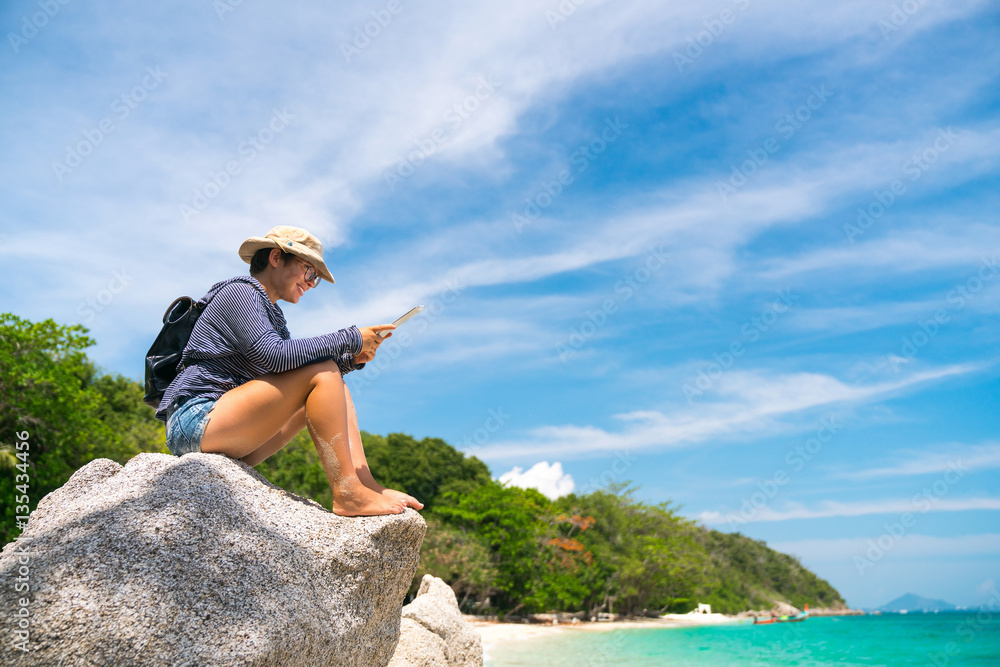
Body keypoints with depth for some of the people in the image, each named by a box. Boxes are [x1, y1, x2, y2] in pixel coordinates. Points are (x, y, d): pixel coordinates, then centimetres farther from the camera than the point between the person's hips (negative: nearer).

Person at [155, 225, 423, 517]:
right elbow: (273, 355, -23)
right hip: (196, 419, -10)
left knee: (334, 386, 6)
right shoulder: (238, 291, -6)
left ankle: (366, 485, -10)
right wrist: (349, 339, -17)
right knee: (323, 373, -20)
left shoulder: (271, 314, 23)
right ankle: (347, 493, -24)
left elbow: (293, 373, 16)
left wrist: (350, 358, 1)